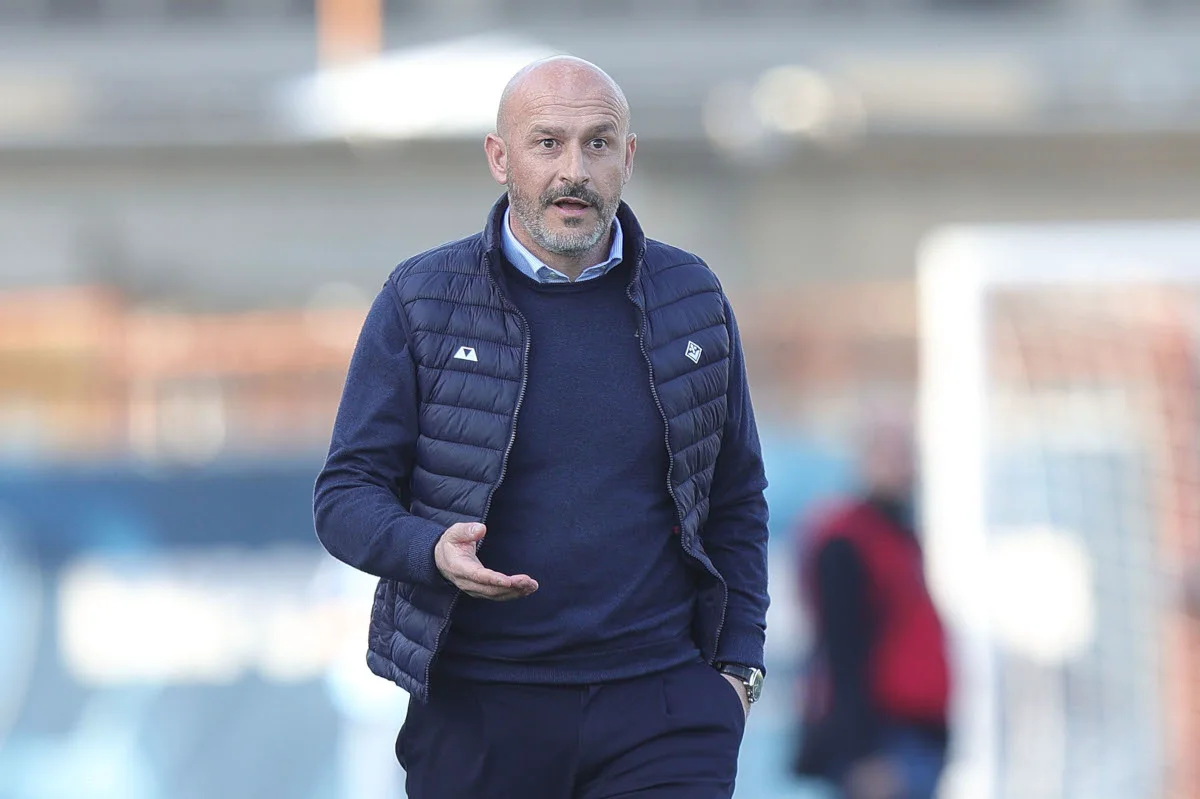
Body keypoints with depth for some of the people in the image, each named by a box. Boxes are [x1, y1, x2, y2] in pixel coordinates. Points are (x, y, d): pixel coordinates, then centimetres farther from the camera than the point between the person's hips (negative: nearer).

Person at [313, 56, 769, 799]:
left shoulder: (692, 301, 8)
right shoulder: (420, 304, 1)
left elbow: (736, 504, 16)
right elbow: (345, 496, 0)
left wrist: (738, 666, 7)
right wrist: (433, 551, -20)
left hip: (661, 708, 1)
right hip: (476, 708, -1)